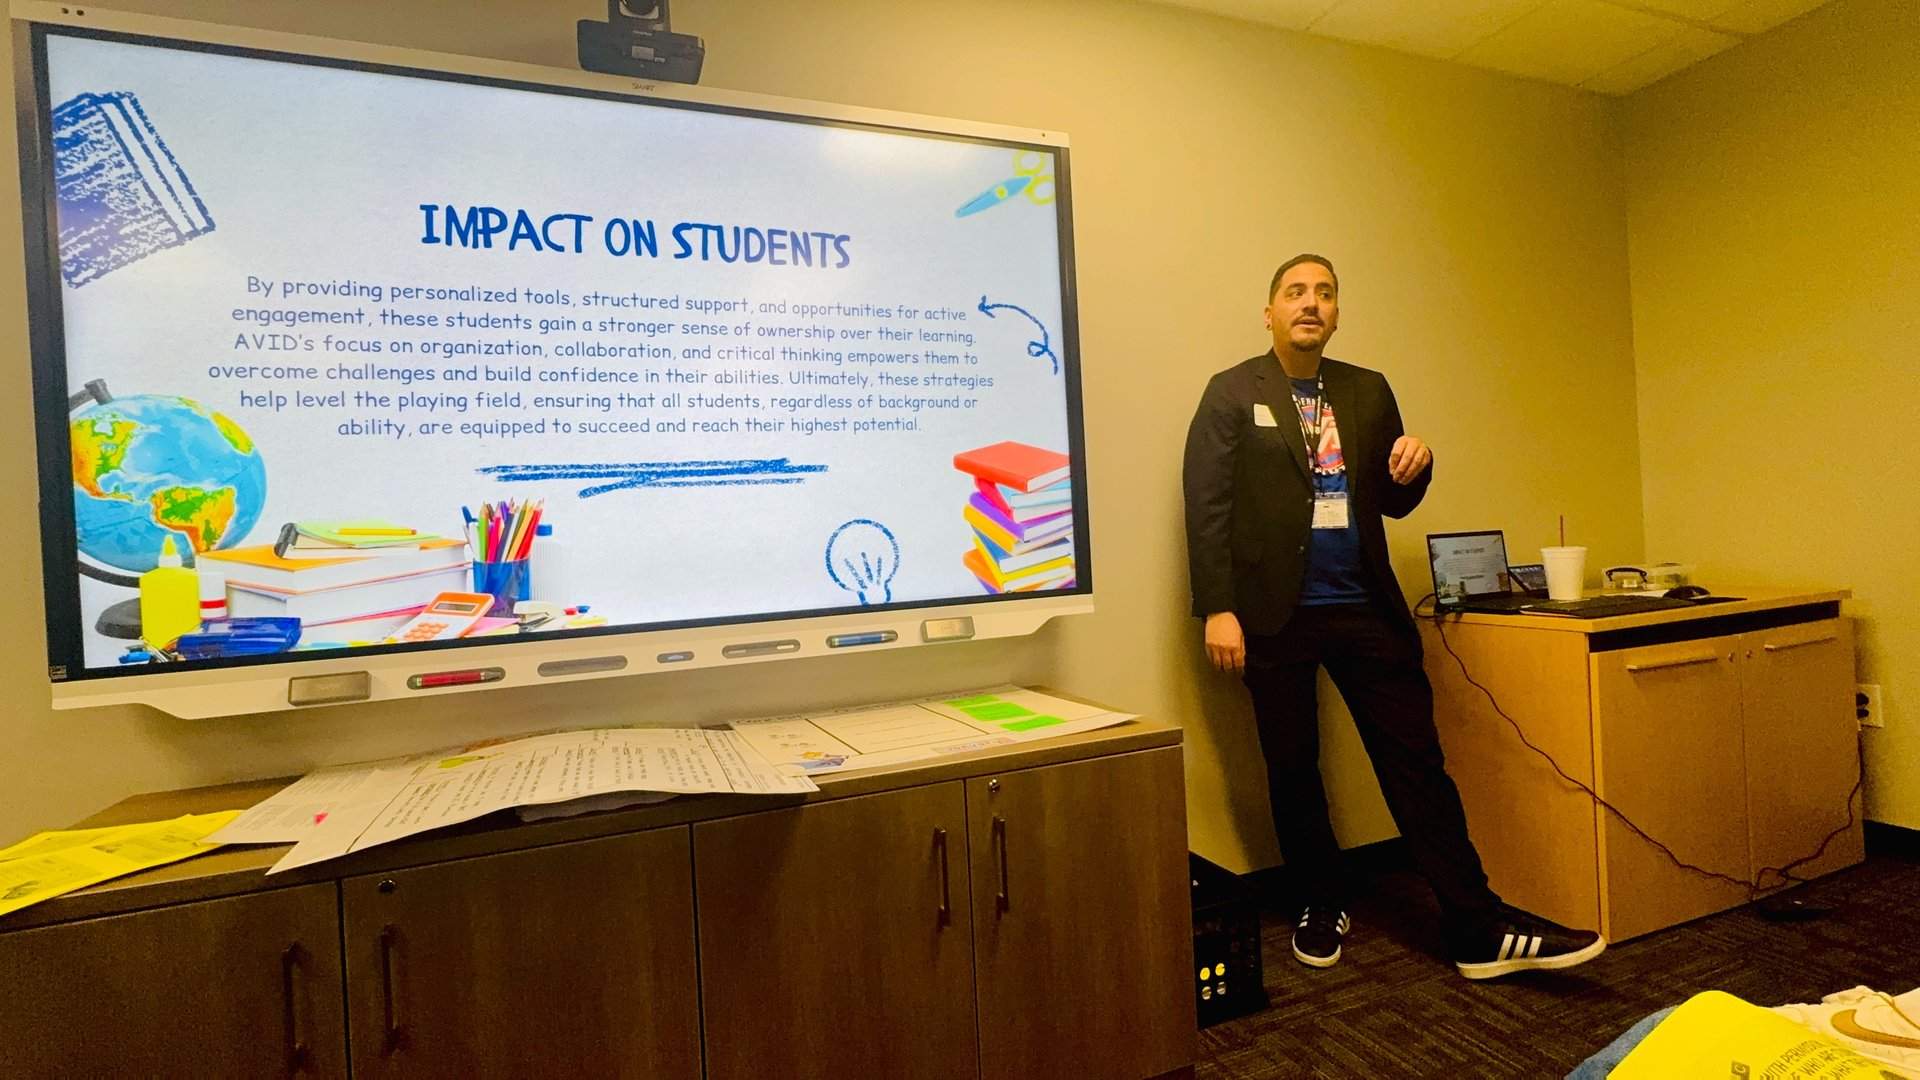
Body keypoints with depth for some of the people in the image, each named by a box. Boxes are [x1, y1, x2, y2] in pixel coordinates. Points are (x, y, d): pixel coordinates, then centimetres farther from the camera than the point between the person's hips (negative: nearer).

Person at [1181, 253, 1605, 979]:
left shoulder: (1369, 391, 13)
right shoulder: (1231, 393, 0)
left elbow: (1391, 503, 17)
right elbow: (1207, 506, -7)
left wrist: (1413, 467, -6)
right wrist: (1218, 609, -14)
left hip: (1366, 608, 3)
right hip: (1276, 615, -3)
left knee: (1417, 761, 5)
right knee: (1292, 770, 9)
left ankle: (1478, 931, 17)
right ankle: (1322, 908, 29)